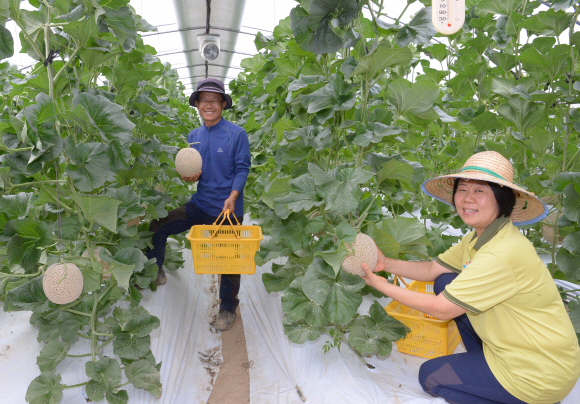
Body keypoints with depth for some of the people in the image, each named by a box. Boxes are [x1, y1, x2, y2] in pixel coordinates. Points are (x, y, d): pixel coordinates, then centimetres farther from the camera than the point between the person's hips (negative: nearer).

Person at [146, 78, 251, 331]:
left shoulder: (237, 134, -6)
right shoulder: (193, 136, 10)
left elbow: (242, 168, -9)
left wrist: (232, 197, -23)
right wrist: (189, 177, -7)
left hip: (227, 208, -5)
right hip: (200, 204, 5)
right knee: (157, 227, -3)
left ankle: (228, 308, 26)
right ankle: (155, 274, 22)